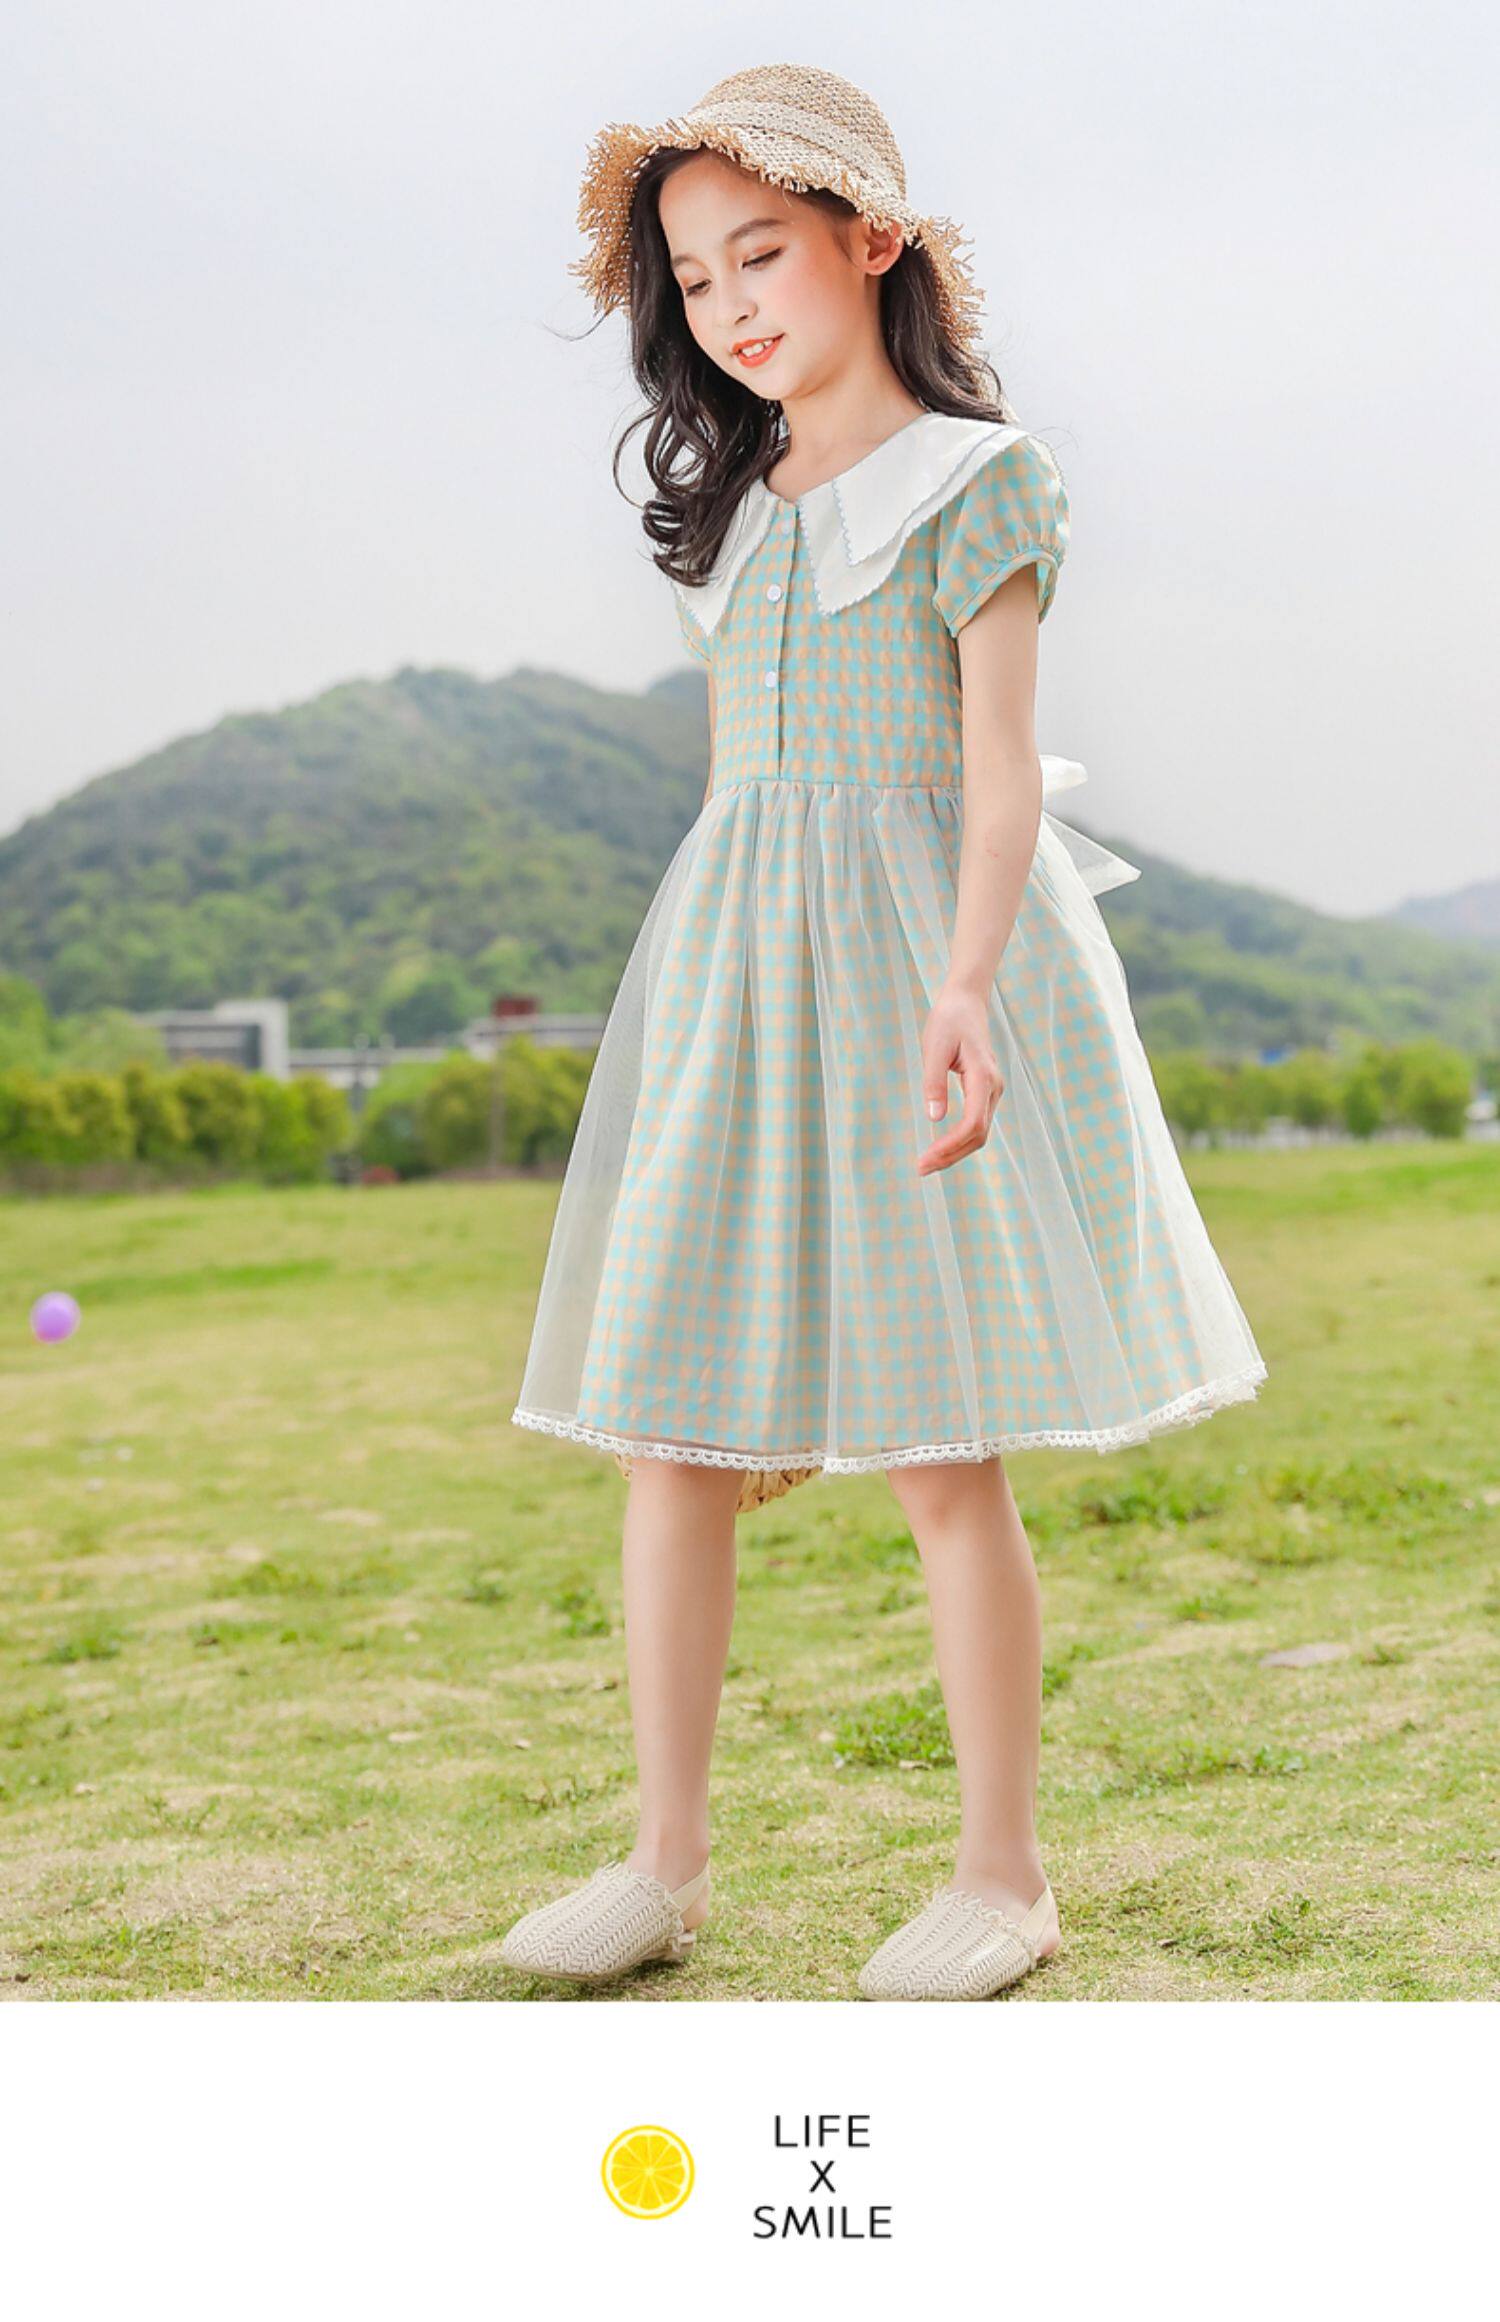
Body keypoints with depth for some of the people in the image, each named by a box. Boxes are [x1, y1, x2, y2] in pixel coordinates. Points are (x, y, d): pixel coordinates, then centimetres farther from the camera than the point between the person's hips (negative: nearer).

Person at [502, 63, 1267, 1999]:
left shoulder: (970, 477, -2)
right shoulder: (729, 504, 16)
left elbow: (1002, 766, -11)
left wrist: (965, 983, -26)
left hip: (903, 957, -6)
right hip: (726, 970, 6)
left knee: (940, 1452, -3)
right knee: (670, 1431, 2)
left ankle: (1001, 1872, 11)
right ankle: (665, 1864, 11)